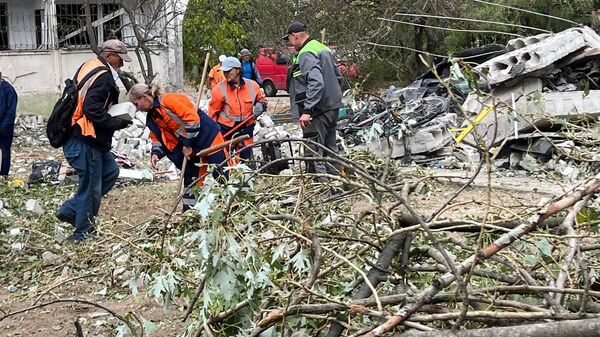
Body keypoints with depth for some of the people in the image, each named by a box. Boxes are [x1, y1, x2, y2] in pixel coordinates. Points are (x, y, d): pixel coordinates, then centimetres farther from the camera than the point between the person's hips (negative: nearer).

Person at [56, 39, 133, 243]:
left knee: (110, 171, 19)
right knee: (91, 186, 0)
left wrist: (118, 118, 10)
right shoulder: (103, 77, -17)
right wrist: (118, 123, -15)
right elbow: (93, 111, -26)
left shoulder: (89, 67, 13)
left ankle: (69, 210, 20)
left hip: (82, 138, 10)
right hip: (84, 142, -10)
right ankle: (82, 233, 13)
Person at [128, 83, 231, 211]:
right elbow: (157, 138, 15)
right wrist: (156, 153, -6)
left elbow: (192, 118, -24)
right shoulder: (152, 117, 9)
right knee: (190, 179, 11)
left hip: (208, 136, -9)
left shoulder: (168, 100, -19)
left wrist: (187, 145, -18)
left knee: (223, 176, -5)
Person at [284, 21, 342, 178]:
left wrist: (307, 110, -28)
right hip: (333, 107, 10)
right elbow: (336, 75, 23)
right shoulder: (324, 49, 16)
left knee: (314, 155, -8)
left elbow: (316, 83, -28)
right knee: (330, 150, 18)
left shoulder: (306, 54, -16)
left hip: (317, 112, -10)